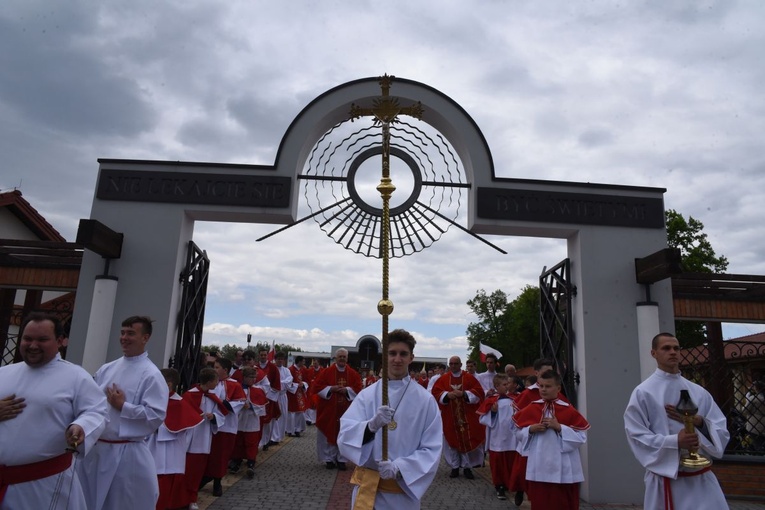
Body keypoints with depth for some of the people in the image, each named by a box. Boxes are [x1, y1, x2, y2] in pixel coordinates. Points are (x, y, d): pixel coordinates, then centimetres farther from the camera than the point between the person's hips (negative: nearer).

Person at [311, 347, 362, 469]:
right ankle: (329, 459, 16)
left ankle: (341, 459, 16)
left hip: (346, 411, 1)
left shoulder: (353, 374, 4)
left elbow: (358, 389, 1)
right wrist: (330, 389, -16)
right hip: (329, 410, -1)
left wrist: (347, 390, -15)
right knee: (328, 434, 3)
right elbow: (316, 386, -4)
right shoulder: (326, 371, -2)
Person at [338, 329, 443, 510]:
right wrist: (372, 425, -28)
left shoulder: (425, 399, -5)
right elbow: (345, 437, -10)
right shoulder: (366, 395, -2)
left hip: (404, 490, -1)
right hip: (367, 487, 1)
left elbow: (432, 449, -6)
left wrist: (399, 467, -19)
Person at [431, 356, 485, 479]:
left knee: (468, 441, 0)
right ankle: (455, 467, 16)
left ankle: (467, 467, 12)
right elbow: (435, 392, 0)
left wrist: (463, 393, -18)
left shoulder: (469, 378, 0)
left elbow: (479, 392, -6)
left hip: (467, 417, -1)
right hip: (450, 417, 1)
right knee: (451, 441, 5)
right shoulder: (443, 379, 4)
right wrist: (447, 394, -18)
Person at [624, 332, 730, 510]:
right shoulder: (643, 392, -6)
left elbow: (721, 431, 8)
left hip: (702, 477, 4)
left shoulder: (698, 392, 8)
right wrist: (675, 441, -22)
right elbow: (636, 436, -11)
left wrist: (699, 422, -12)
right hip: (666, 478, -4)